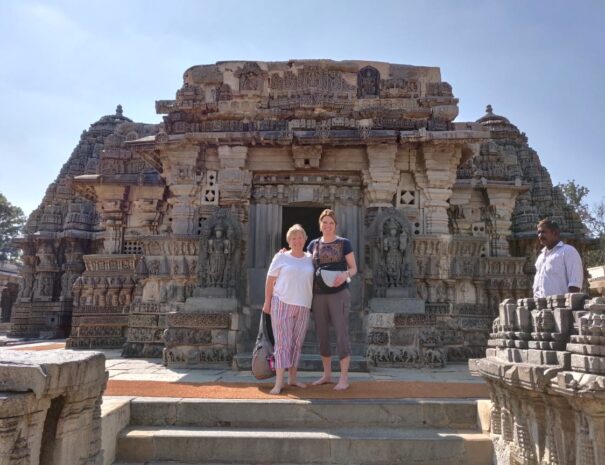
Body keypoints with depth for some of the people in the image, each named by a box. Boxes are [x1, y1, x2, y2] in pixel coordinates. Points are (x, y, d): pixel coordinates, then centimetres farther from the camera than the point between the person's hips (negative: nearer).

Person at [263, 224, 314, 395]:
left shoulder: (310, 259, 10)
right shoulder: (281, 257, 1)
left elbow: (313, 281, 14)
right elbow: (270, 280, 2)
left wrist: (313, 304, 7)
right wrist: (267, 302, -2)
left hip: (303, 307, 3)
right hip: (282, 304, -3)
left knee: (297, 344, 8)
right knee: (283, 342, -7)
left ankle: (293, 378, 18)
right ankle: (279, 381, -6)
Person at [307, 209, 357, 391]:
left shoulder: (344, 243, 1)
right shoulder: (313, 244, 11)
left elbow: (354, 268, 2)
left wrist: (345, 275, -20)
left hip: (339, 294, -4)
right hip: (318, 296, 4)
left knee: (341, 333, -6)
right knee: (322, 335, 9)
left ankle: (344, 378, 1)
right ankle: (327, 374, 22)